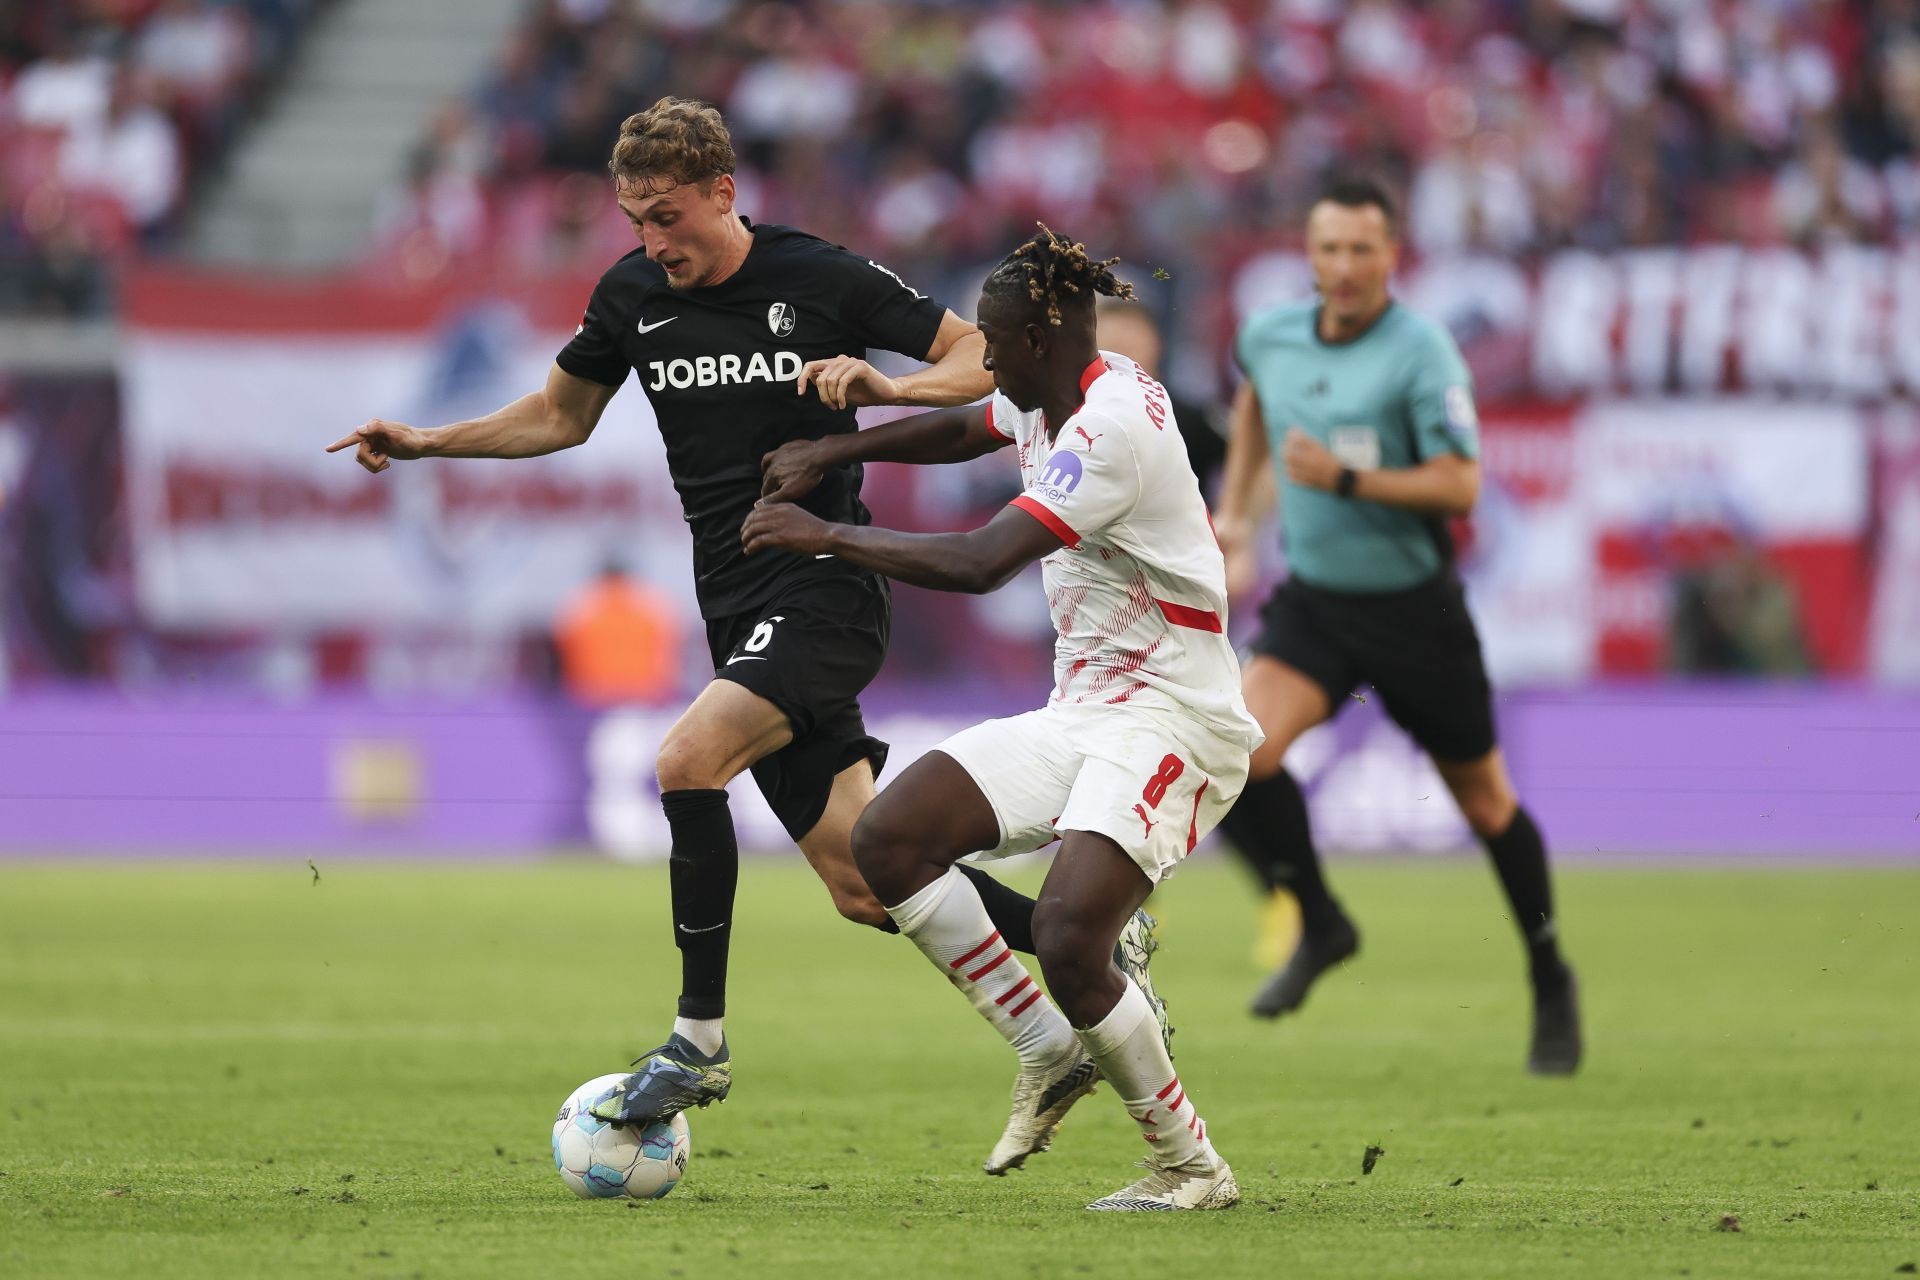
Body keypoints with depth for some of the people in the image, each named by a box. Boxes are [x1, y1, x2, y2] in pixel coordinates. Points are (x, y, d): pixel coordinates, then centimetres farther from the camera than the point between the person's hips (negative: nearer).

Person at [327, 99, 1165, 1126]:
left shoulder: (823, 279, -9)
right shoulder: (632, 294, 6)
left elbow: (981, 357, -4)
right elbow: (560, 415, 22)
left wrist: (882, 386, -22)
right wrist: (427, 442, 11)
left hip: (826, 588, -6)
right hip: (741, 616, 6)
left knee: (686, 761, -28)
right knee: (865, 888, 4)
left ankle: (700, 1042, -18)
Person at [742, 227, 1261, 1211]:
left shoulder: (1113, 427, -22)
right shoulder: (1044, 401, 8)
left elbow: (981, 563, -29)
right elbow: (962, 429, 33)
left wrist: (825, 536, -21)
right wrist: (831, 455, 20)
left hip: (1169, 719, -10)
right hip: (1078, 714, 10)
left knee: (1066, 936, -26)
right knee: (886, 841, -5)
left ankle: (1191, 1166, -6)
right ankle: (1051, 1051, 6)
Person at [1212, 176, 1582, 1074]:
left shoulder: (1423, 355, -18)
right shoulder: (1269, 338, -1)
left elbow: (1460, 487, -23)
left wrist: (1345, 478, -30)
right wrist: (1235, 511, 23)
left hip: (1415, 609, -4)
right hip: (1311, 599, 4)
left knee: (1484, 799, 10)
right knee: (1242, 753, -21)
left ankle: (1551, 982, 30)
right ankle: (1319, 925, 1)